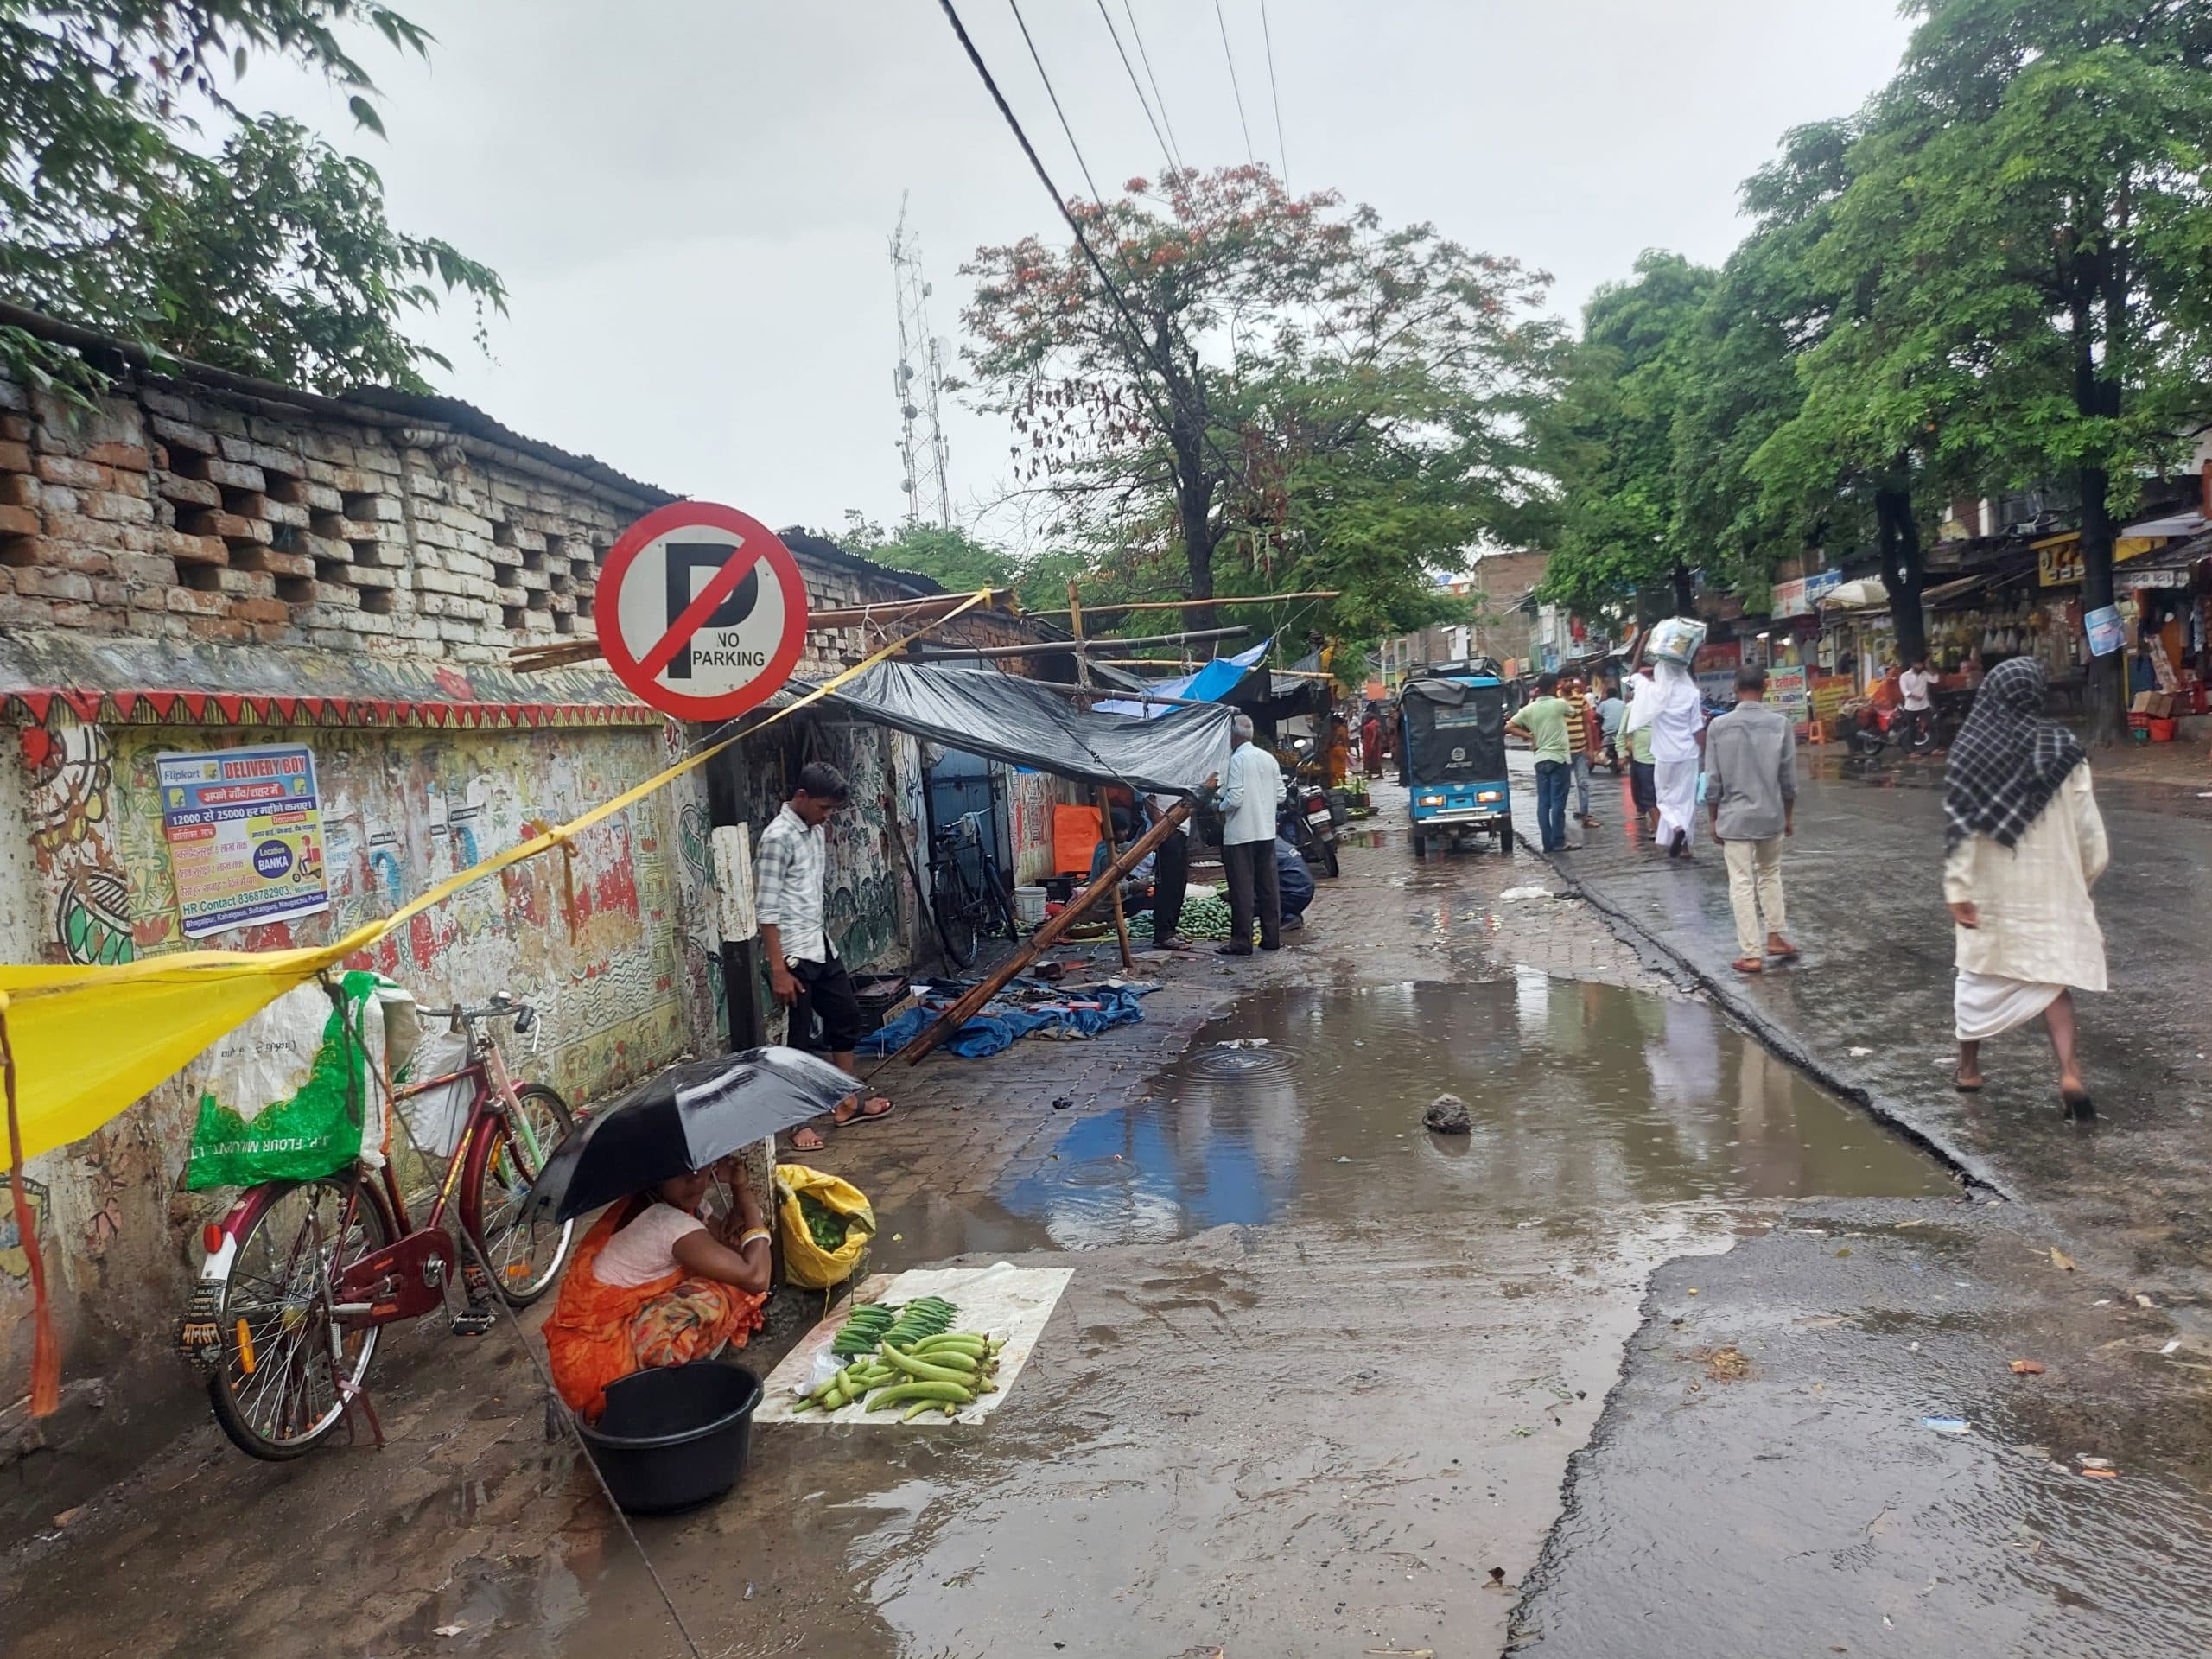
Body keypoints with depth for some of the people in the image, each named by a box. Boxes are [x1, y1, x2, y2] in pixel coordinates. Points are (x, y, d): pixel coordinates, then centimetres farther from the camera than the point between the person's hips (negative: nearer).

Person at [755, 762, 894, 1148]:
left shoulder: (816, 829, 8)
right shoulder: (778, 837, -18)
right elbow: (766, 909, -20)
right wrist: (778, 969, -22)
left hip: (821, 945, 9)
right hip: (794, 954, -9)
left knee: (846, 1017, 16)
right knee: (802, 1037, -1)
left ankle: (848, 1102, 30)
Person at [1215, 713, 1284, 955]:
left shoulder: (1237, 759, -13)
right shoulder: (1268, 758, 8)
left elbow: (1234, 797, -19)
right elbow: (1280, 795, 10)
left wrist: (1221, 808, 0)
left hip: (1240, 834, -7)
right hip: (1266, 831, 7)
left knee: (1242, 889, -2)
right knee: (1268, 887, 11)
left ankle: (1241, 942, 2)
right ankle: (1272, 937, 16)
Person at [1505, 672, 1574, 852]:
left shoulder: (1530, 709, 4)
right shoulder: (1559, 704, -5)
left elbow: (1509, 726, 1)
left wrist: (1528, 735, 6)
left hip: (1540, 759, 4)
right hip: (1558, 758, -4)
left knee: (1543, 803, 5)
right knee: (1558, 802, -3)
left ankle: (1547, 843, 6)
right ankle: (1558, 842, -4)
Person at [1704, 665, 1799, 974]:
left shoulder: (1719, 726, -8)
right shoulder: (1780, 723, -6)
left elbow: (1713, 780, -5)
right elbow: (1788, 777, -1)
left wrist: (1714, 819, 7)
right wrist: (1789, 816, 11)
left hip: (1734, 816, -2)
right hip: (1771, 815, 2)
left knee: (1742, 884, 2)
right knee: (1770, 874, 23)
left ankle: (1751, 955, 4)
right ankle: (1775, 936, 26)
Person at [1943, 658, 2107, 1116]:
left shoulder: (1971, 751, -9)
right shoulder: (2063, 748, -4)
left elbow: (1960, 828, -11)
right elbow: (2088, 825, -1)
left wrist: (1958, 889, -8)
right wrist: (2085, 876, 13)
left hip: (1992, 887, -1)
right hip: (2051, 882, 1)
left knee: (1980, 973, 14)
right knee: (2052, 977, 9)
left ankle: (1968, 1067, 25)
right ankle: (2069, 1072, -7)